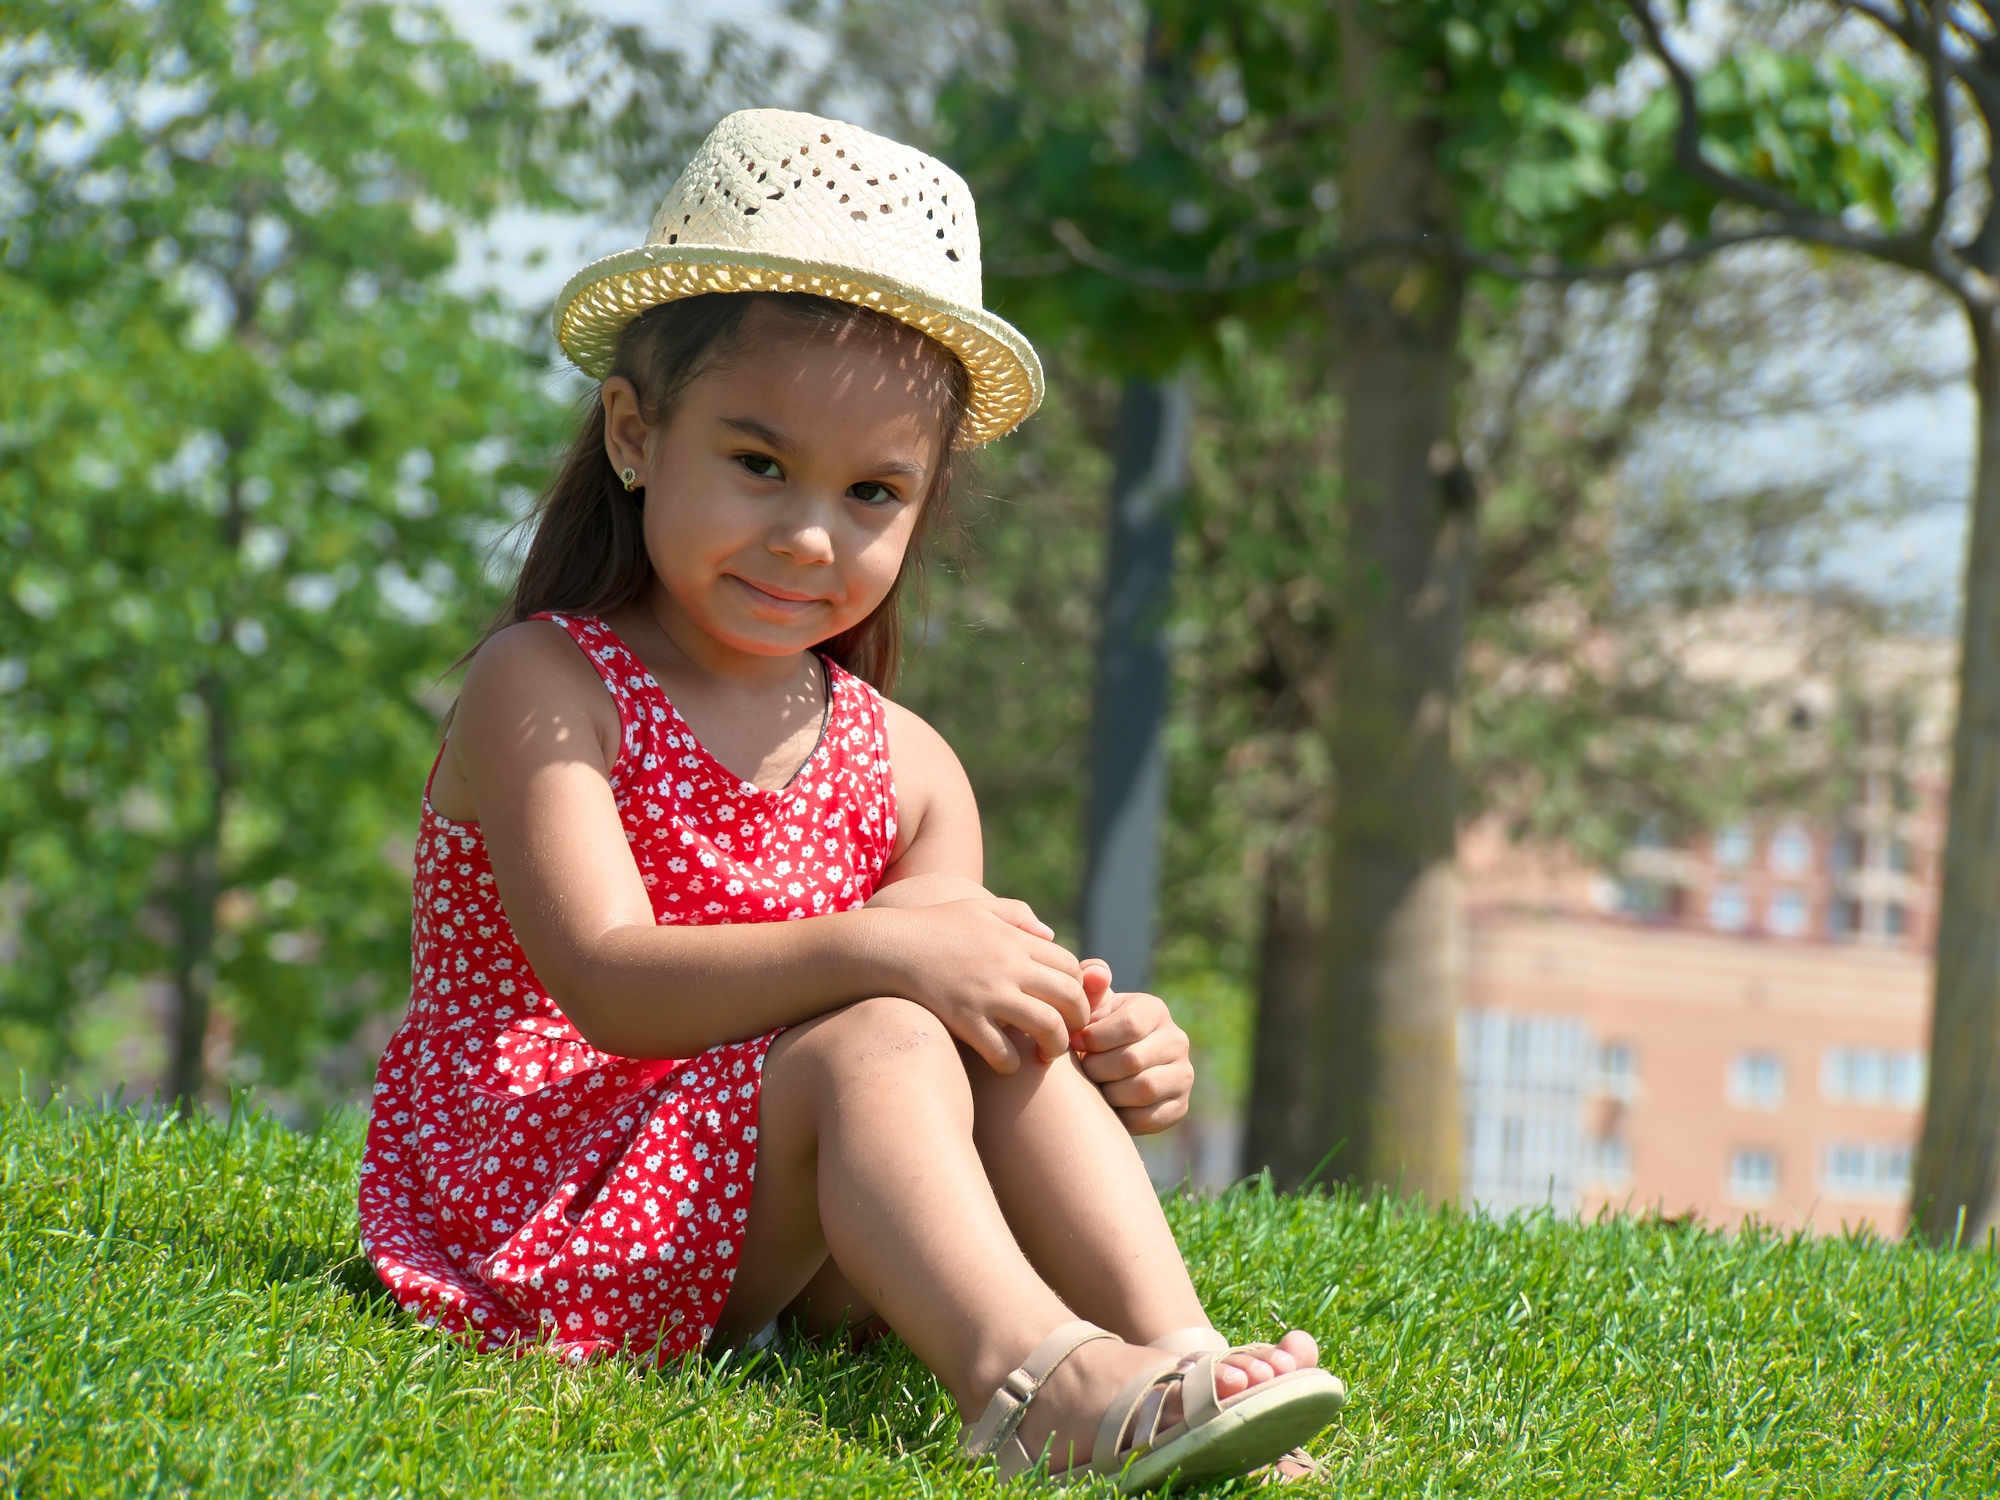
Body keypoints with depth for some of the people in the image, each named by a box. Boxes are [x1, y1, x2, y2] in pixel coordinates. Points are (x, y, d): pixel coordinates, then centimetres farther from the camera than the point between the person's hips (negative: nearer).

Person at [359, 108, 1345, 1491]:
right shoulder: (544, 688, -8)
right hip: (536, 1208, -6)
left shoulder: (906, 767, 10)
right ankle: (1035, 1381, -51)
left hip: (789, 1251, 6)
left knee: (1019, 1039, -16)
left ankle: (1171, 1346, -33)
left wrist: (1109, 1052, -21)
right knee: (876, 1042, -29)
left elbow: (967, 982, 3)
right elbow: (609, 984, -20)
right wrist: (874, 947, -32)